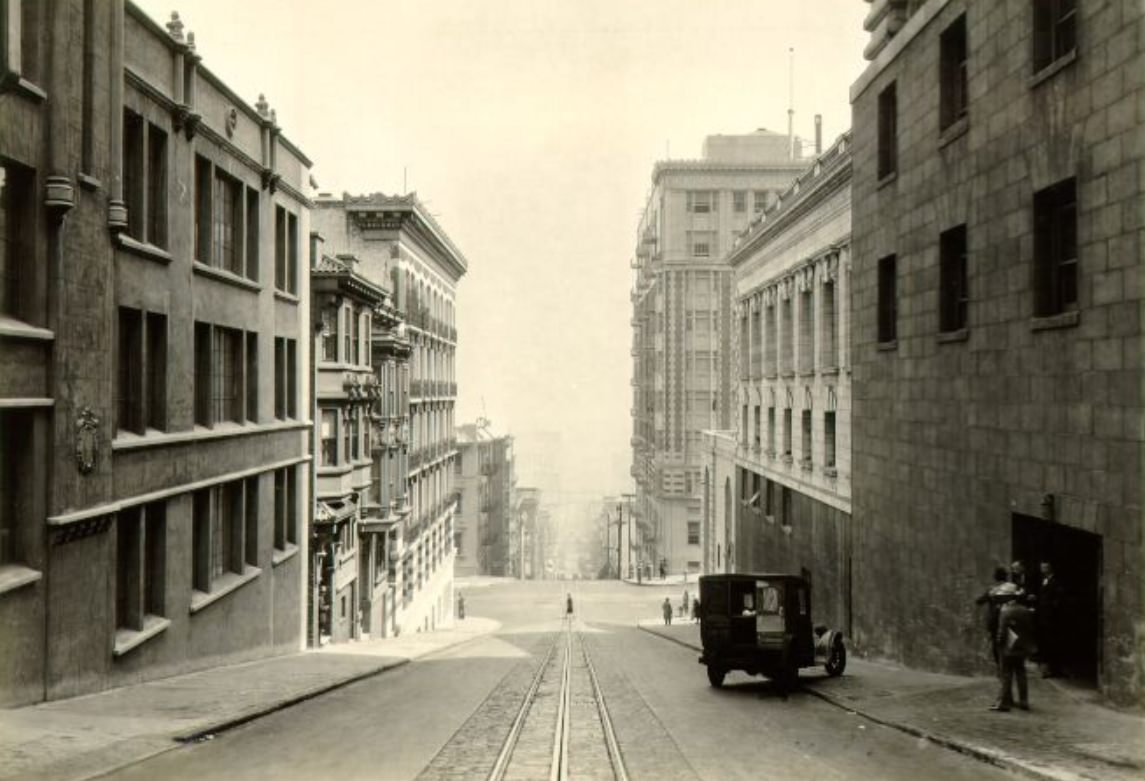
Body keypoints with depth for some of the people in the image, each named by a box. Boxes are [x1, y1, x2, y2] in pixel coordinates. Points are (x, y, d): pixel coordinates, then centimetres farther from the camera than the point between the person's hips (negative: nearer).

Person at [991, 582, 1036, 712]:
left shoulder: (1005, 611, -15)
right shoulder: (1026, 611, 3)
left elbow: (1002, 631, -15)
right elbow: (1031, 629, 8)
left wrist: (1000, 646, -6)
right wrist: (1030, 645, 14)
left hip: (1009, 648, -6)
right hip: (1023, 648, 6)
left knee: (1006, 675, -1)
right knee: (1021, 674, 14)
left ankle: (1003, 702, -1)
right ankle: (1024, 701, 17)